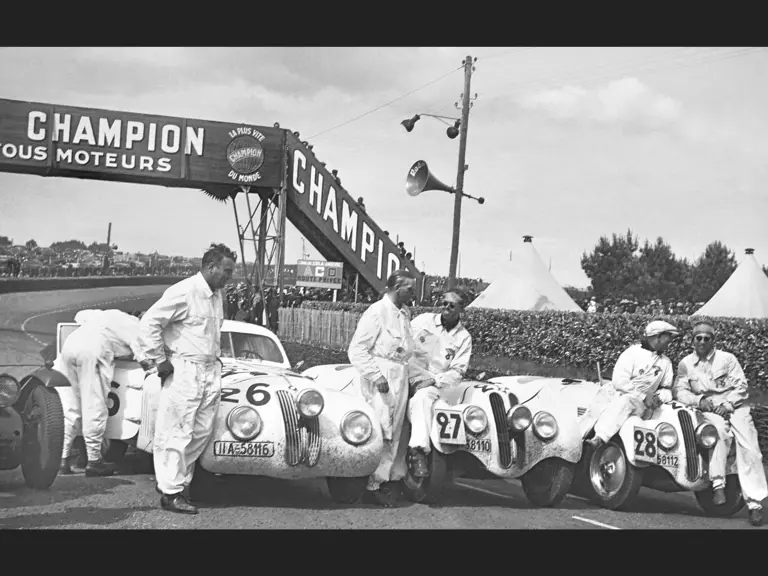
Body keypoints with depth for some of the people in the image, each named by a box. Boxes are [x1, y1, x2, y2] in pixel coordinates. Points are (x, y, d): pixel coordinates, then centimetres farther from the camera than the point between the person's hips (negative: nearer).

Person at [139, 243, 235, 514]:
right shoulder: (183, 292, -14)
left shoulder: (217, 295, 12)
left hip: (211, 371, 8)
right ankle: (170, 492, 4)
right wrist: (160, 361, -12)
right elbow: (150, 321, -16)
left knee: (201, 432, 10)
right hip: (184, 370, -8)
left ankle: (172, 479, 22)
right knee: (177, 433, -3)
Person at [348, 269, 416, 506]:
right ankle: (373, 486, 2)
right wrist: (377, 377, -19)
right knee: (381, 433, -5)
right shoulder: (377, 312, -12)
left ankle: (389, 478, 22)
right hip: (381, 379, -8)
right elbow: (356, 349, -14)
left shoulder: (405, 313, 12)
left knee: (394, 433, 13)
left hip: (401, 378, 8)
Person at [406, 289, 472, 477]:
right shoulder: (424, 320, 8)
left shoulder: (463, 338, 8)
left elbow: (457, 372, 3)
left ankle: (417, 449, -43)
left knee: (422, 398, -35)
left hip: (436, 383, -1)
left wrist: (433, 381, -14)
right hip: (409, 376, 1)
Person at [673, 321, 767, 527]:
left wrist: (728, 404, -14)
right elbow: (679, 390, 3)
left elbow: (741, 386, 1)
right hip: (707, 410, -1)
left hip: (734, 407, 1)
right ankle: (718, 484, -33)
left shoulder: (727, 358, 5)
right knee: (720, 429, -35)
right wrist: (699, 400, -14)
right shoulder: (685, 364, 9)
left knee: (748, 448, -16)